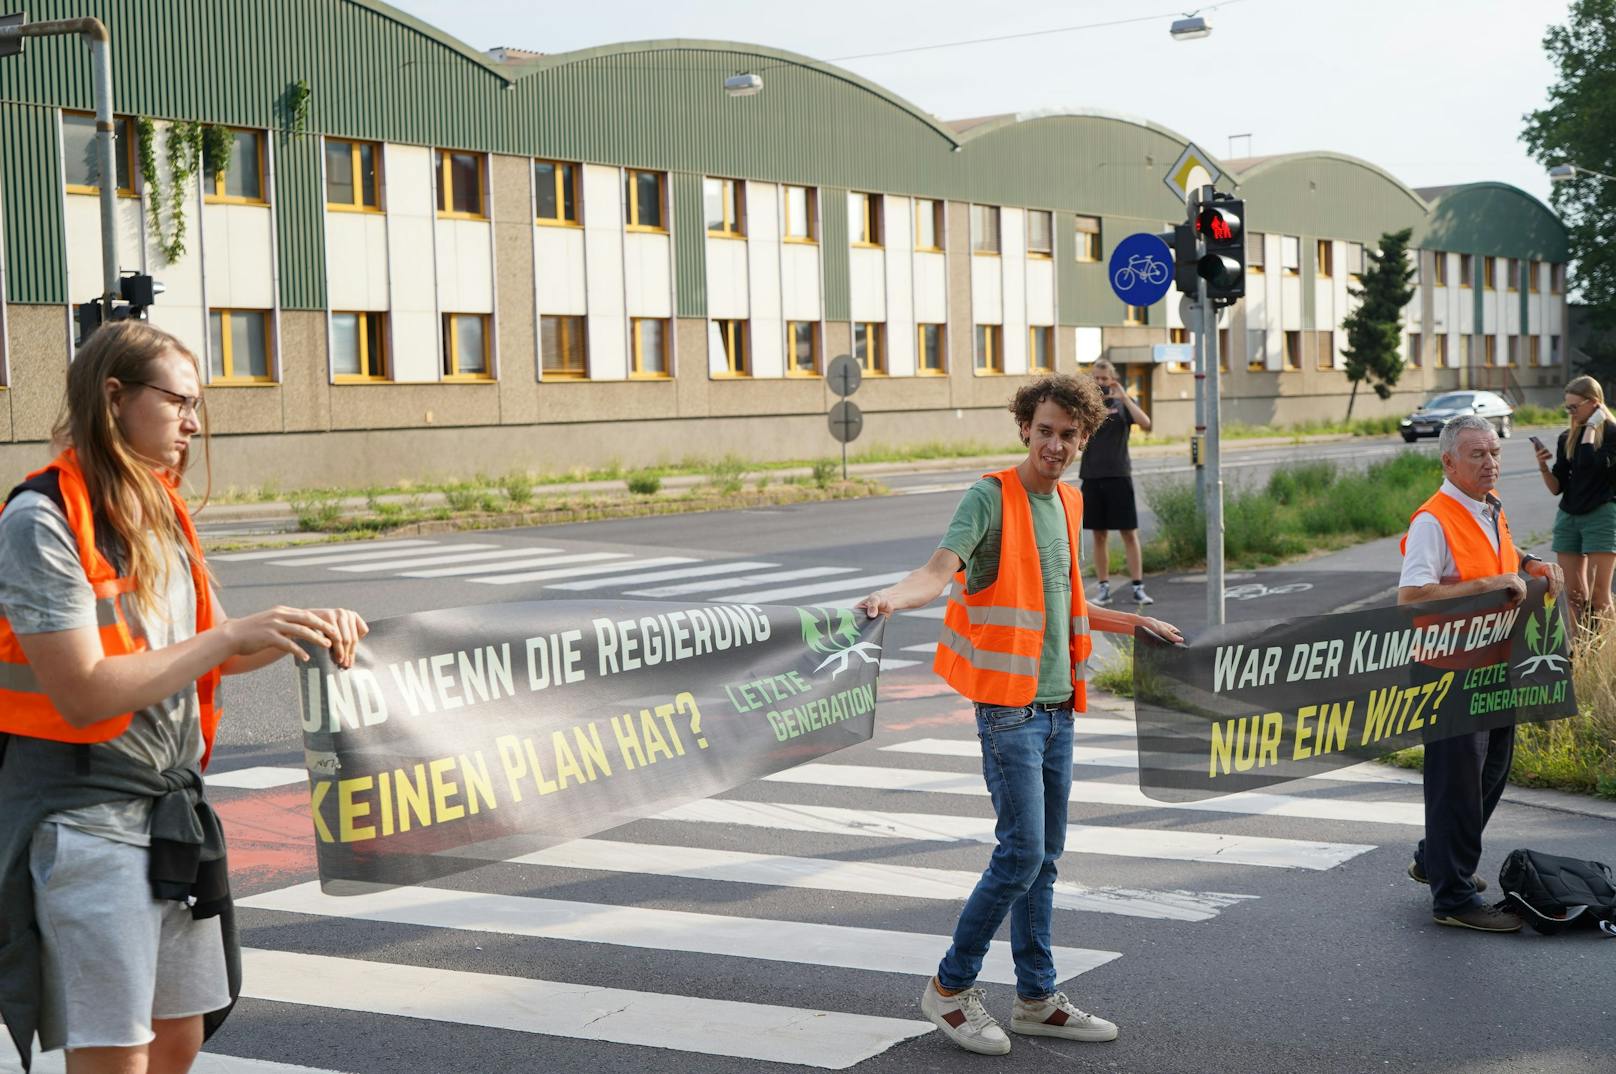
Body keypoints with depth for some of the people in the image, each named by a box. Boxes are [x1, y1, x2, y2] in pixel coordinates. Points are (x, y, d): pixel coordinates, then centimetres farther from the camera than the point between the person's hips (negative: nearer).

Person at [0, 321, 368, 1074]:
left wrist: (303, 629, -1)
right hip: (83, 822, -8)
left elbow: (212, 654, 17)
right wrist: (232, 636, -22)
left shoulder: (161, 514, 9)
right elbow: (82, 693, -22)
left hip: (174, 812, 8)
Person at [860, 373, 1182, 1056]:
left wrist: (1133, 622, 35)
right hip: (1008, 706, -8)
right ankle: (951, 987, 5)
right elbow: (941, 569, -24)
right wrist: (894, 597, -44)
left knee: (1044, 858, 12)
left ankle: (1037, 999, 22)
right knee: (1022, 853, -10)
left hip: (1057, 706, 8)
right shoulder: (992, 497, -9)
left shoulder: (1068, 505, 14)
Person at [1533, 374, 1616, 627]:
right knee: (1572, 594, 3)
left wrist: (1591, 428, -13)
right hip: (1568, 516, 5)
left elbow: (1589, 464, -23)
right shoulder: (1567, 439, 10)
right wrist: (1543, 468, -8)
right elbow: (1557, 488, 10)